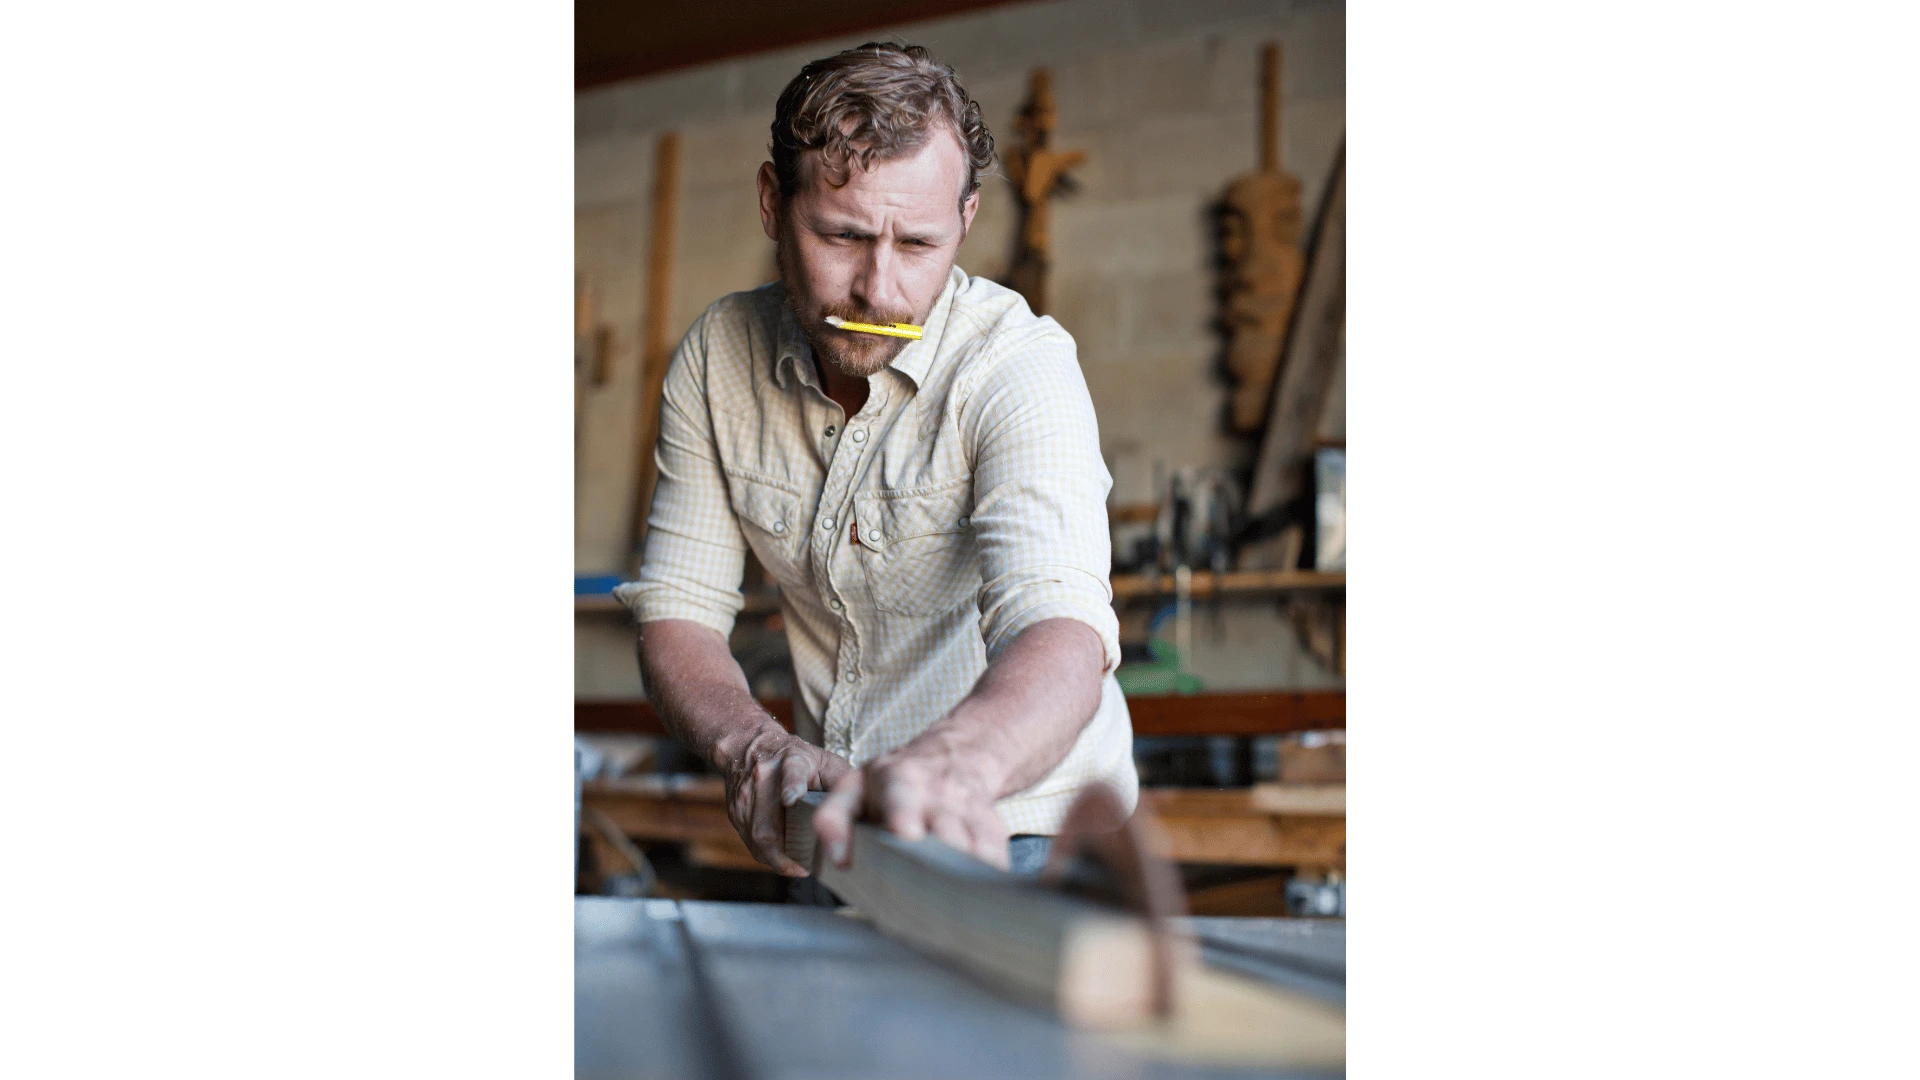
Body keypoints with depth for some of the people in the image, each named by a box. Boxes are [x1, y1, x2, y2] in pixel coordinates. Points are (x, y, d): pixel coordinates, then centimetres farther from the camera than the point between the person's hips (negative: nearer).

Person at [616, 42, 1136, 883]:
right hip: (833, 813, 4)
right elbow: (676, 613, -3)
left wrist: (949, 766, -59)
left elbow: (1060, 628, -36)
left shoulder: (1022, 368, -21)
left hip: (1010, 825, -4)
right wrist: (753, 746, -26)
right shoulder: (716, 357, -5)